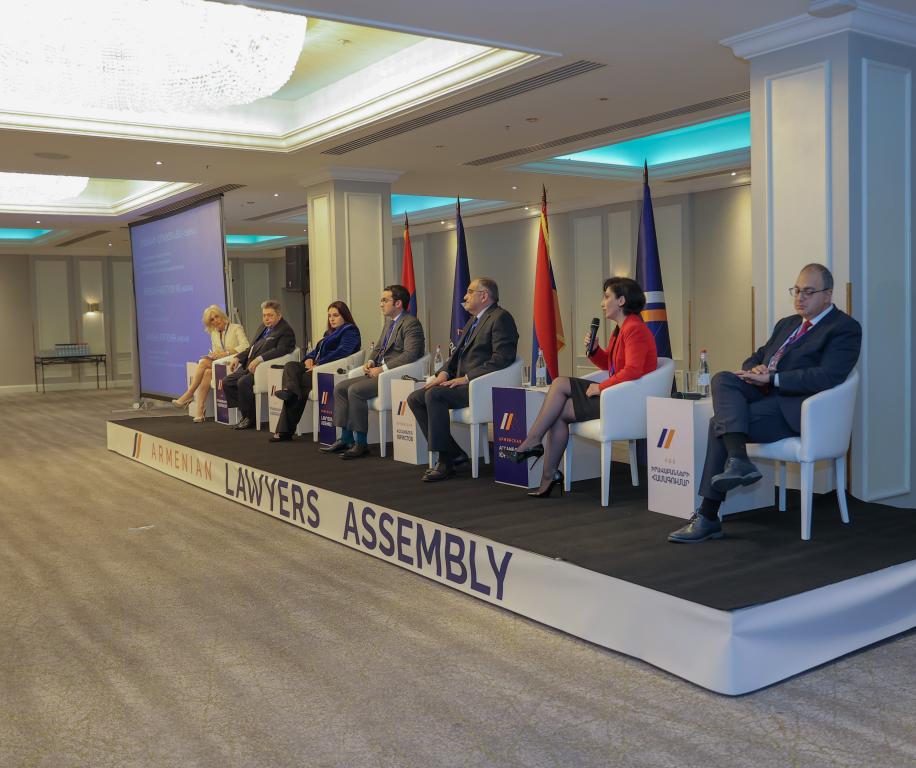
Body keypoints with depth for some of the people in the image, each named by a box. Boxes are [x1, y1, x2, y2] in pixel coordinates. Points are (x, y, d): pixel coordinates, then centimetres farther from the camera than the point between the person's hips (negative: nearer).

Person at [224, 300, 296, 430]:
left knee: (243, 382, -30)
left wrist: (259, 359, -31)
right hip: (248, 367, 9)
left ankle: (250, 418, -12)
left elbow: (280, 350, -22)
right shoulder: (263, 327, 21)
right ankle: (244, 413, 4)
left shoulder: (286, 330, -7)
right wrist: (238, 357, 12)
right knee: (226, 382, -3)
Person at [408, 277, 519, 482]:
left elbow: (502, 359, -19)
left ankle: (445, 462, -21)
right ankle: (454, 453, -1)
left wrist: (467, 377, -20)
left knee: (434, 395, -28)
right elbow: (457, 353, 24)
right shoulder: (473, 321, 24)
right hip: (462, 383, 10)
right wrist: (444, 373, 4)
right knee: (415, 398, -2)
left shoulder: (500, 318, -8)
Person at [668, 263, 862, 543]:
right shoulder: (787, 324, 25)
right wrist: (755, 369, -1)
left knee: (720, 422, -22)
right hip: (765, 394, 8)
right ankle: (738, 460, -29)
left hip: (793, 409, -8)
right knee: (723, 379, -20)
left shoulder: (845, 328, -1)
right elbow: (754, 359, 25)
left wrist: (772, 378, -18)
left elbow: (827, 377, -16)